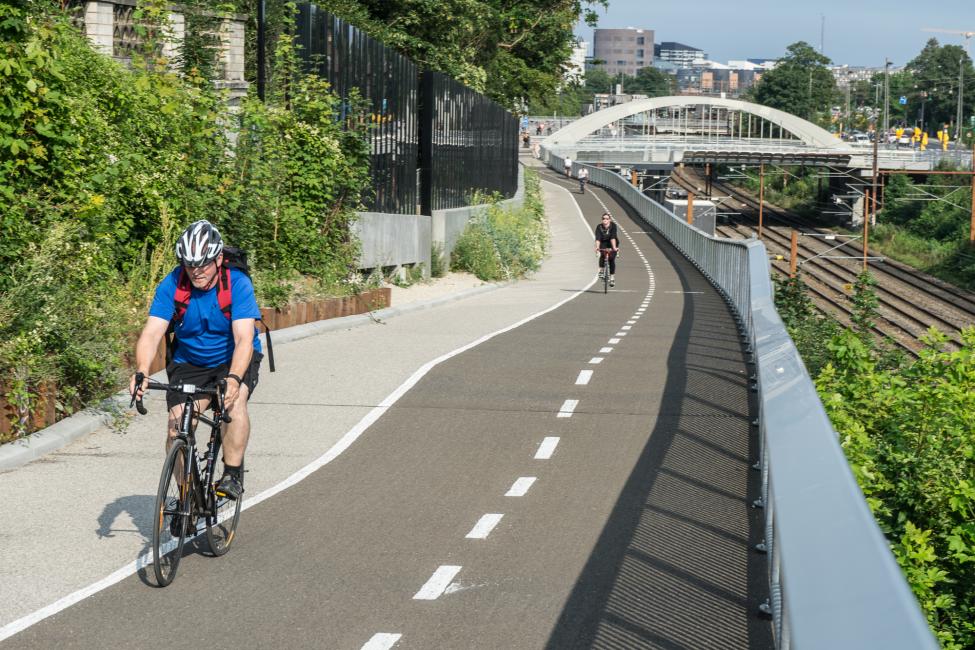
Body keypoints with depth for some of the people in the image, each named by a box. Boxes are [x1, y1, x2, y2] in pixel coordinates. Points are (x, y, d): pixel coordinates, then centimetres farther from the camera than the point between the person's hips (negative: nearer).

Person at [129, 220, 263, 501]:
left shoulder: (238, 284, -24)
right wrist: (142, 371, -46)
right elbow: (151, 333, -26)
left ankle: (233, 475, -17)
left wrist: (233, 378, -51)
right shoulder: (171, 285, -19)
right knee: (177, 427, -14)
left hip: (234, 360, -2)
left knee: (234, 403, -32)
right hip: (189, 363, 2)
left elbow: (244, 338, -34)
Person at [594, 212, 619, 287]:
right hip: (603, 243, 1)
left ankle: (612, 277, -5)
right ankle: (601, 270, -8)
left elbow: (613, 237, -35)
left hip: (613, 243, -1)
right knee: (602, 255, -28)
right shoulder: (599, 227, -20)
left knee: (611, 259, -14)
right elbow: (598, 238, -31)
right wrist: (597, 247, -46)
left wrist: (614, 247, -45)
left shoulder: (613, 225, -24)